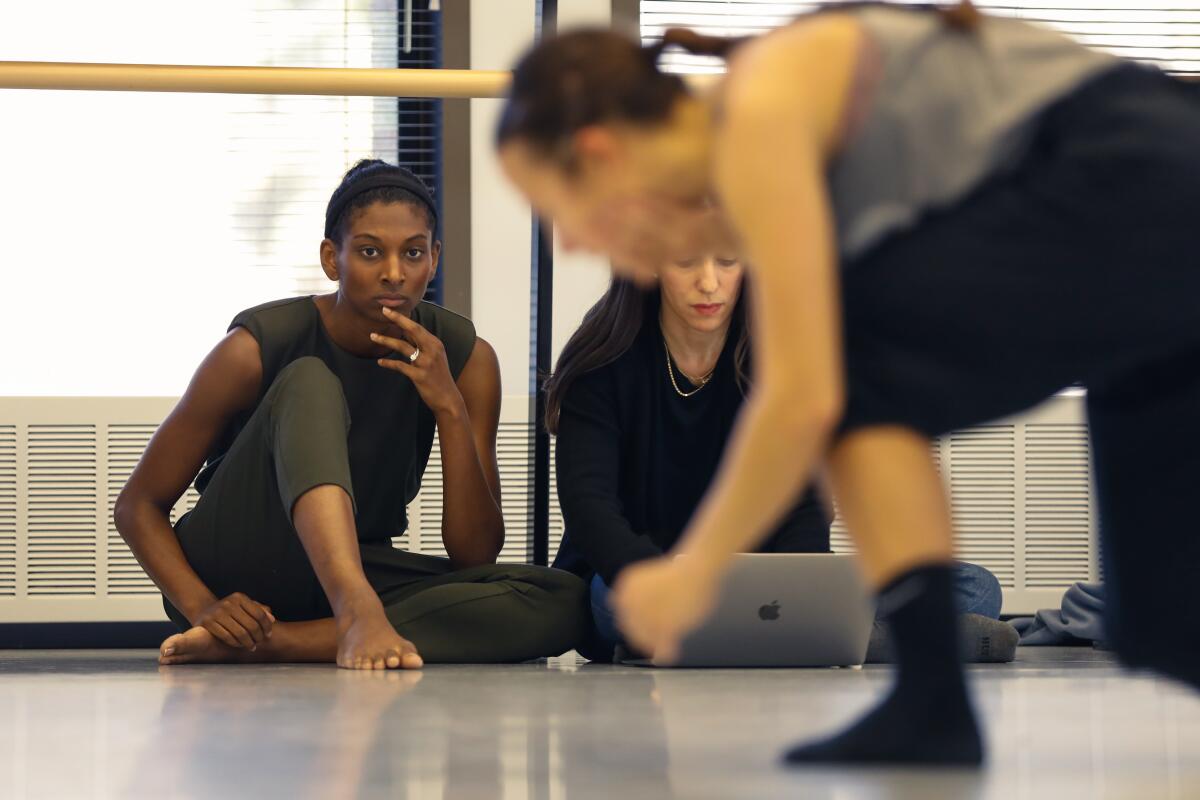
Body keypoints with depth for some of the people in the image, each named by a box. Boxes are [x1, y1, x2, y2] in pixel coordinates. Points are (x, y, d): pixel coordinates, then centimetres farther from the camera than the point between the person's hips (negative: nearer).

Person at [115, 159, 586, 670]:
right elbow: (138, 504, -9)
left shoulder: (465, 359, -5)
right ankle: (359, 613, -51)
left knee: (561, 600, -25)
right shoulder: (258, 349, -15)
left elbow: (475, 556, -10)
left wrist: (451, 409, -22)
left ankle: (271, 643, -31)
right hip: (237, 579, -3)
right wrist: (203, 607, -27)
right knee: (309, 383, -27)